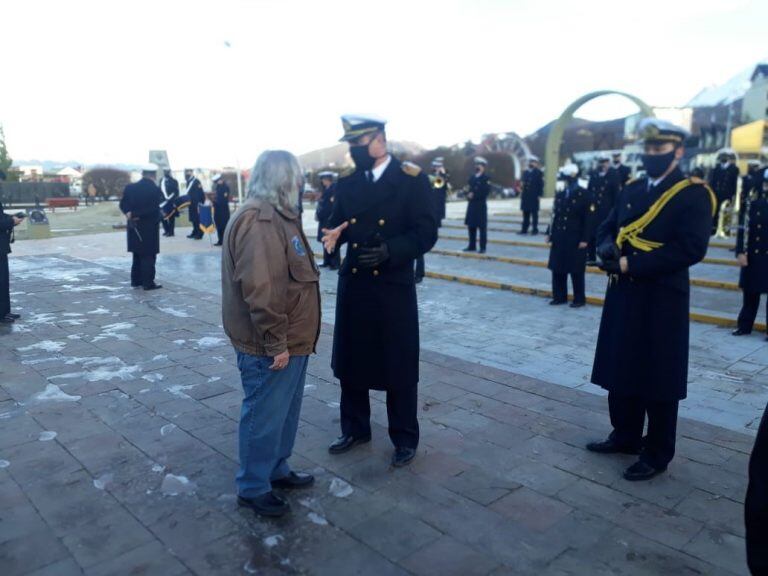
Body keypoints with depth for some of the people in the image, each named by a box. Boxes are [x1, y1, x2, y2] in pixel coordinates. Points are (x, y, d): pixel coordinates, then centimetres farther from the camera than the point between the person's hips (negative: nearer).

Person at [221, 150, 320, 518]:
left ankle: (277, 470, 38)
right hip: (269, 346, -10)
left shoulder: (279, 215, 14)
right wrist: (275, 343, -22)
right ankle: (253, 488, 23)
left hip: (290, 340, 10)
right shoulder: (257, 220, -20)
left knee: (285, 412, 21)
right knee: (264, 418, 5)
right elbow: (259, 289, -26)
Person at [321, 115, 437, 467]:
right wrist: (333, 235, -13)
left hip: (394, 288, -5)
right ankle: (355, 429, 34)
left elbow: (426, 233, -11)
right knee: (350, 360, 14)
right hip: (353, 285, 5)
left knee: (399, 366, 6)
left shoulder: (412, 180, -7)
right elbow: (337, 223, 11)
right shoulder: (347, 184, 8)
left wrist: (389, 250, -27)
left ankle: (405, 438, 25)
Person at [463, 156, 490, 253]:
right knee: (471, 226, 10)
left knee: (482, 227, -3)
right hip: (471, 205, 7)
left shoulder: (486, 178, -6)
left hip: (481, 205, -7)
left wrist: (474, 195, -17)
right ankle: (472, 246, 19)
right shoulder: (472, 177, 15)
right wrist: (469, 194, -5)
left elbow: (486, 192, -15)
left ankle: (482, 248, 0)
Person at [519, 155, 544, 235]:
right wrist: (521, 193, 9)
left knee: (534, 213, -1)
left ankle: (535, 230, 3)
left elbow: (541, 184, -5)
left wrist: (539, 195, -12)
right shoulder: (525, 173, 15)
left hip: (534, 197, -5)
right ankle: (524, 229, 11)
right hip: (525, 197, 5)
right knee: (525, 213, 7)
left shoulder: (539, 173, -1)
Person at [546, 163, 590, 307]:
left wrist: (584, 239, -12)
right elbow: (555, 215, 10)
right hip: (559, 237, 5)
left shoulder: (583, 194, -5)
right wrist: (549, 234, 7)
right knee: (557, 268, 8)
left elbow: (587, 218, -8)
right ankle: (559, 296, 20)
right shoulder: (559, 194, 8)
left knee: (576, 270, 2)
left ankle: (579, 299, 13)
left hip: (575, 239, -5)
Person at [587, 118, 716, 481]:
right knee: (621, 370, 16)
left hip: (661, 300, -6)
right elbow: (607, 230, 14)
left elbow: (690, 249, -19)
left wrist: (631, 264, -21)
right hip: (623, 296, 7)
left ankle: (657, 454, 20)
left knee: (658, 379, 4)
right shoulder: (630, 190, 12)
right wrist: (608, 249, -10)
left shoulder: (693, 194, -9)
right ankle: (625, 436, 34)